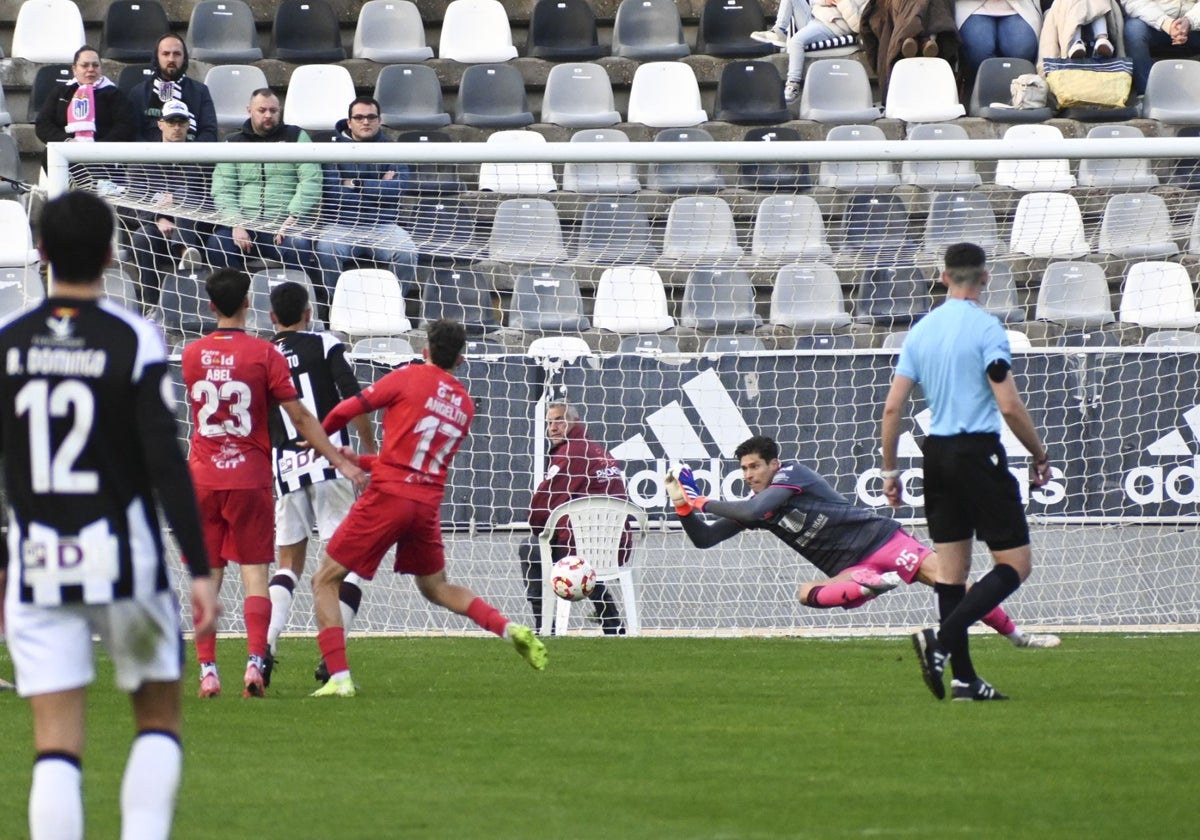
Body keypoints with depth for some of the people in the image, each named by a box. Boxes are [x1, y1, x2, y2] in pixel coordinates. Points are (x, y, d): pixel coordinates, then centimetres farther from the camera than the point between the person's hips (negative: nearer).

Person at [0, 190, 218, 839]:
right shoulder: (135, 342, -8)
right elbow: (167, 465, -12)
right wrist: (201, 571, -9)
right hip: (125, 565, -2)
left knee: (56, 748, 1)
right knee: (159, 720, 16)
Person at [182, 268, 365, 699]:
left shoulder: (192, 355, 3)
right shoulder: (264, 354, -7)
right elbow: (299, 417, -8)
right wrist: (340, 461, -3)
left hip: (203, 481, 2)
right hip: (250, 479, -2)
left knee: (207, 577, 6)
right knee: (254, 573, 0)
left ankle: (207, 670, 1)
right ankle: (255, 662, -14)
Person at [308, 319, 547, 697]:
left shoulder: (409, 378, -2)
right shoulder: (465, 406, 15)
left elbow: (345, 411, -2)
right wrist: (358, 460, 23)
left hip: (388, 496, -6)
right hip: (428, 506, 6)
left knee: (325, 581, 3)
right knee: (437, 587, 28)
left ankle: (339, 678, -10)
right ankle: (511, 629, 9)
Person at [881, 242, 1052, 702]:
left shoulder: (921, 331, 9)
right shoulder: (985, 327, -10)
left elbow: (892, 408, 8)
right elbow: (1009, 405, -14)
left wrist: (889, 470, 17)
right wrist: (1040, 457, -1)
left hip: (936, 454, 7)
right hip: (978, 453, -7)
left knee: (951, 568, 10)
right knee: (1015, 563, -3)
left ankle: (963, 677, 9)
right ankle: (942, 642, -19)